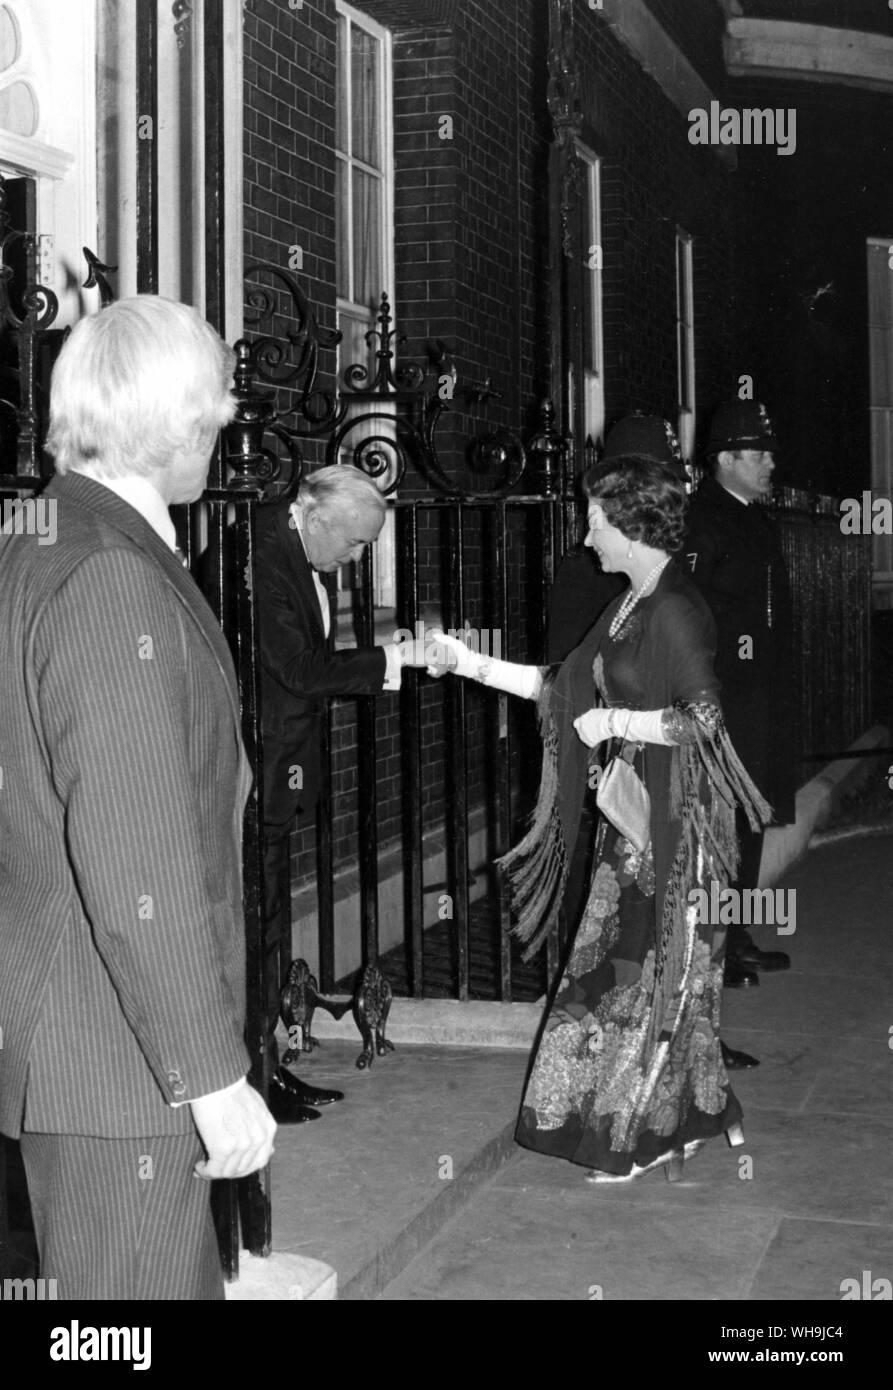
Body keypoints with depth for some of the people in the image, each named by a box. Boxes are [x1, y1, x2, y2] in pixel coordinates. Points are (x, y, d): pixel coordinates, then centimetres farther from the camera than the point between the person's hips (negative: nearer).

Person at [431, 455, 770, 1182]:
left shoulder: (674, 609, -18)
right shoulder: (631, 604, 10)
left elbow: (706, 718, -24)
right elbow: (564, 685, 14)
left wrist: (613, 722, -16)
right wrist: (473, 665, 11)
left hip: (675, 821, -9)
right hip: (634, 814, 9)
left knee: (654, 970, 2)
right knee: (620, 965, 14)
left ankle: (651, 1134, 17)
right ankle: (685, 1116, 27)